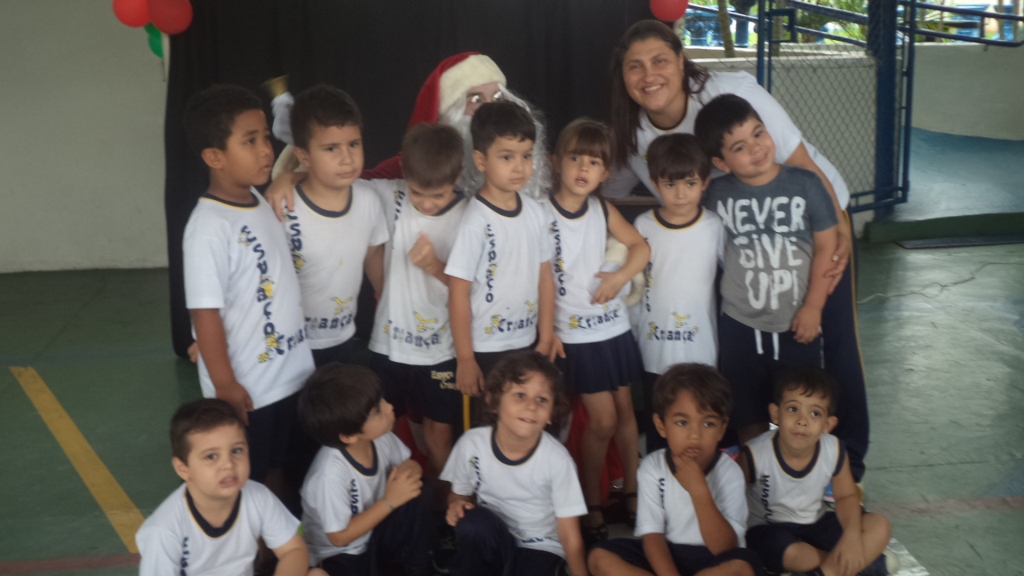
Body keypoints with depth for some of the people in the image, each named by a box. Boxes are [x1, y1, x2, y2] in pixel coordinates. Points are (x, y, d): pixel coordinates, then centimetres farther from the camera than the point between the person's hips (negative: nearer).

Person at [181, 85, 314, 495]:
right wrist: (226, 386, -19)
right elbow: (205, 314, -21)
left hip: (292, 373, 8)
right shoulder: (210, 229, -23)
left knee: (281, 470, 24)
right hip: (247, 389, -8)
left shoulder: (260, 202, 3)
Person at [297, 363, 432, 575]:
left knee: (415, 497, -17)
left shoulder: (380, 437, -16)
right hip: (339, 553, -6)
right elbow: (340, 536, -23)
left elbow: (408, 463, 5)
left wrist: (410, 471, -20)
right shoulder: (331, 474, -34)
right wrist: (390, 501, -26)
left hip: (372, 531, 6)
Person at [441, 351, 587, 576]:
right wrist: (456, 504, -18)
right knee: (472, 523, -31)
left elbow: (570, 536, -13)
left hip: (540, 550, -1)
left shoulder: (557, 459, -19)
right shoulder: (471, 444, -13)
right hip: (490, 544, 2)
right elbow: (460, 494, 5)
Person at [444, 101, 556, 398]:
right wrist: (465, 360, -11)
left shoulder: (534, 212, 0)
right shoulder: (476, 221, -16)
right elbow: (458, 294, -13)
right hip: (485, 351, -5)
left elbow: (545, 278, 7)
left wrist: (545, 341, 7)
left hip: (527, 345, 5)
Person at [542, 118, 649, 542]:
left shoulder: (603, 210, 4)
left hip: (614, 325, 5)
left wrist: (621, 276, -4)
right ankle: (591, 504, 12)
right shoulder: (541, 215, -11)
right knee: (602, 420, -4)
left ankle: (631, 489, 30)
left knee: (624, 410, 13)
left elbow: (640, 247, 13)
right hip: (574, 333, -5)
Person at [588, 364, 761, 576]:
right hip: (665, 556, 2)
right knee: (601, 557, -20)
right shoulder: (652, 466, -8)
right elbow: (651, 535, -12)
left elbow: (724, 549, -22)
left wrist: (698, 489, -32)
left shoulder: (729, 472, -14)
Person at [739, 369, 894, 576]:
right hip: (769, 529, -4)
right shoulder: (754, 455, -25)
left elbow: (846, 496, 1)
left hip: (815, 525, 5)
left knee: (880, 527, -11)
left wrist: (852, 535, -16)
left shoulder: (835, 452, -14)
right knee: (793, 554, -37)